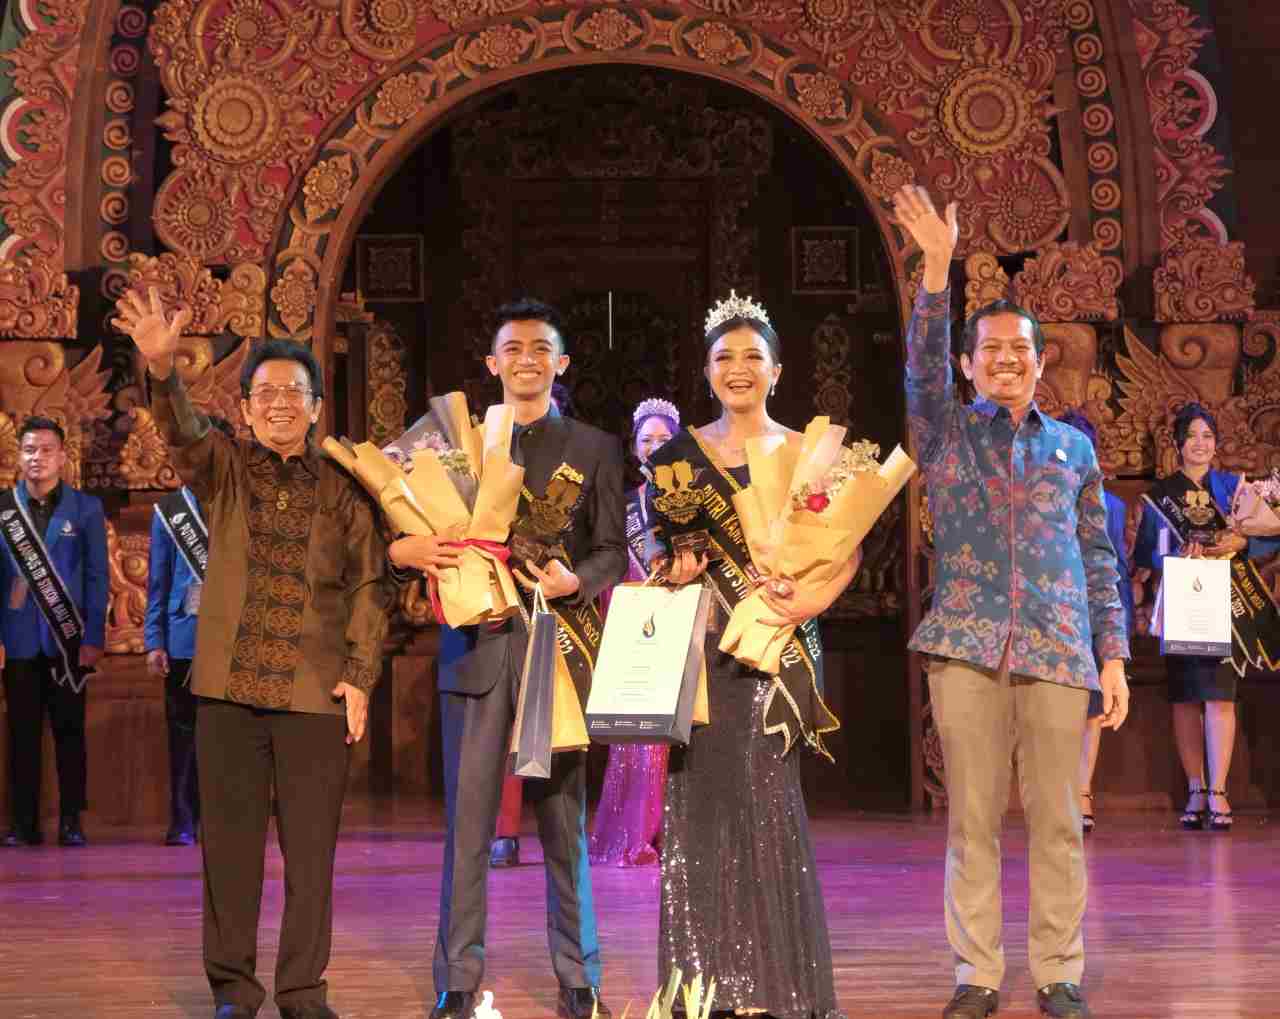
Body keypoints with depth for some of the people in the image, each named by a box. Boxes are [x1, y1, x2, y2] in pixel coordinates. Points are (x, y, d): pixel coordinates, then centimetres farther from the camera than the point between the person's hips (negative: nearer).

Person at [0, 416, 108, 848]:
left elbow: (97, 578, 1)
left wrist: (93, 638, -7)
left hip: (68, 638, -1)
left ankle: (71, 822, 6)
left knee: (70, 731, 2)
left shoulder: (85, 508, 3)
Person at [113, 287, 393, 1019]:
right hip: (230, 686, 0)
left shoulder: (344, 491, 7)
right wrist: (162, 368, -36)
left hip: (317, 691, 0)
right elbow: (183, 432, -15)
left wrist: (360, 675, -4)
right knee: (230, 840, 4)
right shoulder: (224, 469, 6)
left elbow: (371, 585, 7)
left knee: (312, 845, 2)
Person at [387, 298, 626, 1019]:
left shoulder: (595, 450, 10)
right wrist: (404, 550, -11)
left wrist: (573, 581, -13)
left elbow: (612, 553, 6)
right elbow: (419, 533, 11)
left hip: (560, 643, 0)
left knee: (564, 814, 4)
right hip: (477, 643, 0)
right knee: (468, 817, 0)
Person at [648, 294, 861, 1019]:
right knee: (700, 801, 3)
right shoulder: (681, 454, 10)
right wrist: (676, 567, -7)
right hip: (700, 645, 2)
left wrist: (814, 601, -18)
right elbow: (662, 542, 15)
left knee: (767, 799, -5)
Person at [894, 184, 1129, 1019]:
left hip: (1059, 651, 1)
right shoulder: (947, 434, 11)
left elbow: (1100, 558, 14)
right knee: (973, 819, 1)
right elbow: (921, 363, -8)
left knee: (1057, 821, 2)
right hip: (967, 645, -1)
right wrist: (938, 265, -18)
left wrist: (1115, 654, 7)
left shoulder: (1074, 447, 15)